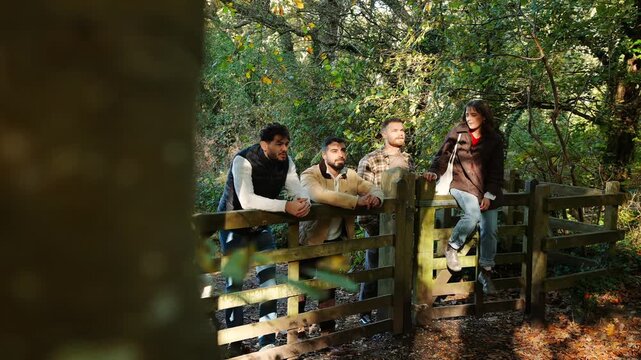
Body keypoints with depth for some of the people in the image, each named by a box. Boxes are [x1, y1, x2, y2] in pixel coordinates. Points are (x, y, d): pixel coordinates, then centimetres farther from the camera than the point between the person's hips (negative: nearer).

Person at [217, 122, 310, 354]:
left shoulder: (285, 161, -9)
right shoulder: (243, 160, -28)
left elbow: (297, 188, -12)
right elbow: (247, 200, -40)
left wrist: (304, 201, -37)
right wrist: (286, 206, -46)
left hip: (261, 224, 5)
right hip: (234, 224, -5)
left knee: (269, 279, 0)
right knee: (235, 282, 1)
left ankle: (267, 341, 10)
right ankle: (235, 342, 16)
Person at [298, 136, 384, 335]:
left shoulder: (351, 176, 1)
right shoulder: (310, 175, -17)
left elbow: (374, 188, 4)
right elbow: (320, 195, -37)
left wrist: (376, 198, -22)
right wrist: (357, 201, -41)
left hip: (335, 242, 3)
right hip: (310, 240, -3)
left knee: (329, 288, 10)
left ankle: (327, 330, 24)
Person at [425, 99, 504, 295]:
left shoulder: (494, 139, 3)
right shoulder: (458, 132, -1)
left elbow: (496, 171, 2)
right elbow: (443, 154, -1)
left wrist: (489, 195, -7)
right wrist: (435, 171, -21)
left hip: (488, 191, 3)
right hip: (462, 185, -3)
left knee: (490, 231, 0)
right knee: (473, 215, -31)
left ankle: (486, 273, 17)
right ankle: (452, 247, -5)